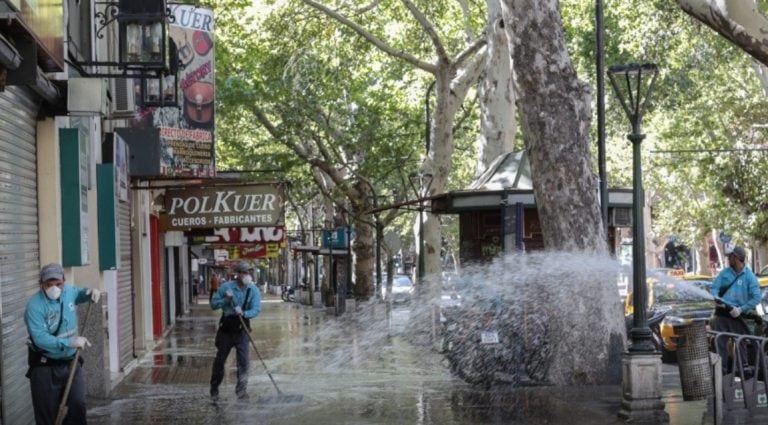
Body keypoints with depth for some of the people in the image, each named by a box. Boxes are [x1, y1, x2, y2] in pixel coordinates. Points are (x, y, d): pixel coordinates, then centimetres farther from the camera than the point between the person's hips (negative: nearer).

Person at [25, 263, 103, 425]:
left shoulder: (68, 290, 0)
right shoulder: (35, 306, -21)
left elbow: (78, 294, 26)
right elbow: (40, 338, -30)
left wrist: (90, 292, 3)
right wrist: (70, 342, -37)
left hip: (71, 363, 5)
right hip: (45, 368, -5)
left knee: (78, 405, -2)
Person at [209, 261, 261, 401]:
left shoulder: (253, 290, -4)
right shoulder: (226, 287, -6)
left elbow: (257, 309, -11)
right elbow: (213, 304, -1)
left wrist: (244, 313, -30)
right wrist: (226, 300, -19)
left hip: (242, 328, 0)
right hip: (226, 327, 0)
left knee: (243, 359, -13)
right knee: (220, 359, 9)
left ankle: (241, 389, -9)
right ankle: (214, 390, 24)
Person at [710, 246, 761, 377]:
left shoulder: (749, 276, -5)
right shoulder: (725, 272, 4)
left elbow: (756, 297, -9)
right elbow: (714, 287, 4)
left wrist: (741, 309, -15)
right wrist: (716, 298, -18)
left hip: (736, 314, -3)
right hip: (721, 312, 3)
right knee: (720, 341, 2)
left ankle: (744, 366, 6)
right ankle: (722, 367, 7)